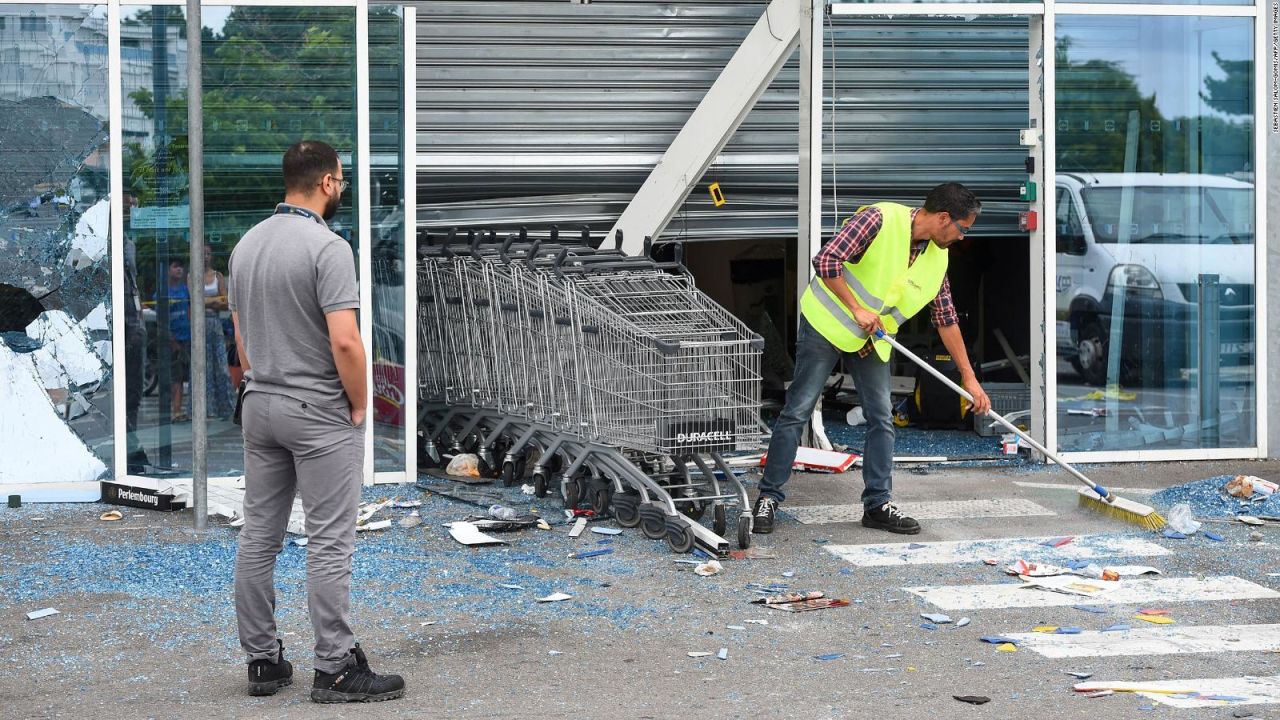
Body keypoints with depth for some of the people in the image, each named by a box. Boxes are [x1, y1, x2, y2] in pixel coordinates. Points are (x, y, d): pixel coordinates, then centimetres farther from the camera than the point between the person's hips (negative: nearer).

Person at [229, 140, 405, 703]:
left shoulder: (246, 244, 9)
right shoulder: (327, 247, -17)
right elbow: (345, 342, -23)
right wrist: (359, 405, -9)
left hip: (260, 409, 8)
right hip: (321, 415, -8)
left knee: (259, 536, 10)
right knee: (329, 543, -4)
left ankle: (262, 660, 16)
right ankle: (336, 670, -1)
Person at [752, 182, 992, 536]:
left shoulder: (937, 257, -1)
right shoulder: (881, 219, -23)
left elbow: (946, 318, 7)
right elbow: (826, 261, -28)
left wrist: (969, 377, 6)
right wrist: (857, 310, -26)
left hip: (872, 339, 7)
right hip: (827, 324, -7)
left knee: (881, 418, 4)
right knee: (797, 411, -4)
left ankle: (878, 504, 13)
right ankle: (768, 497, 3)